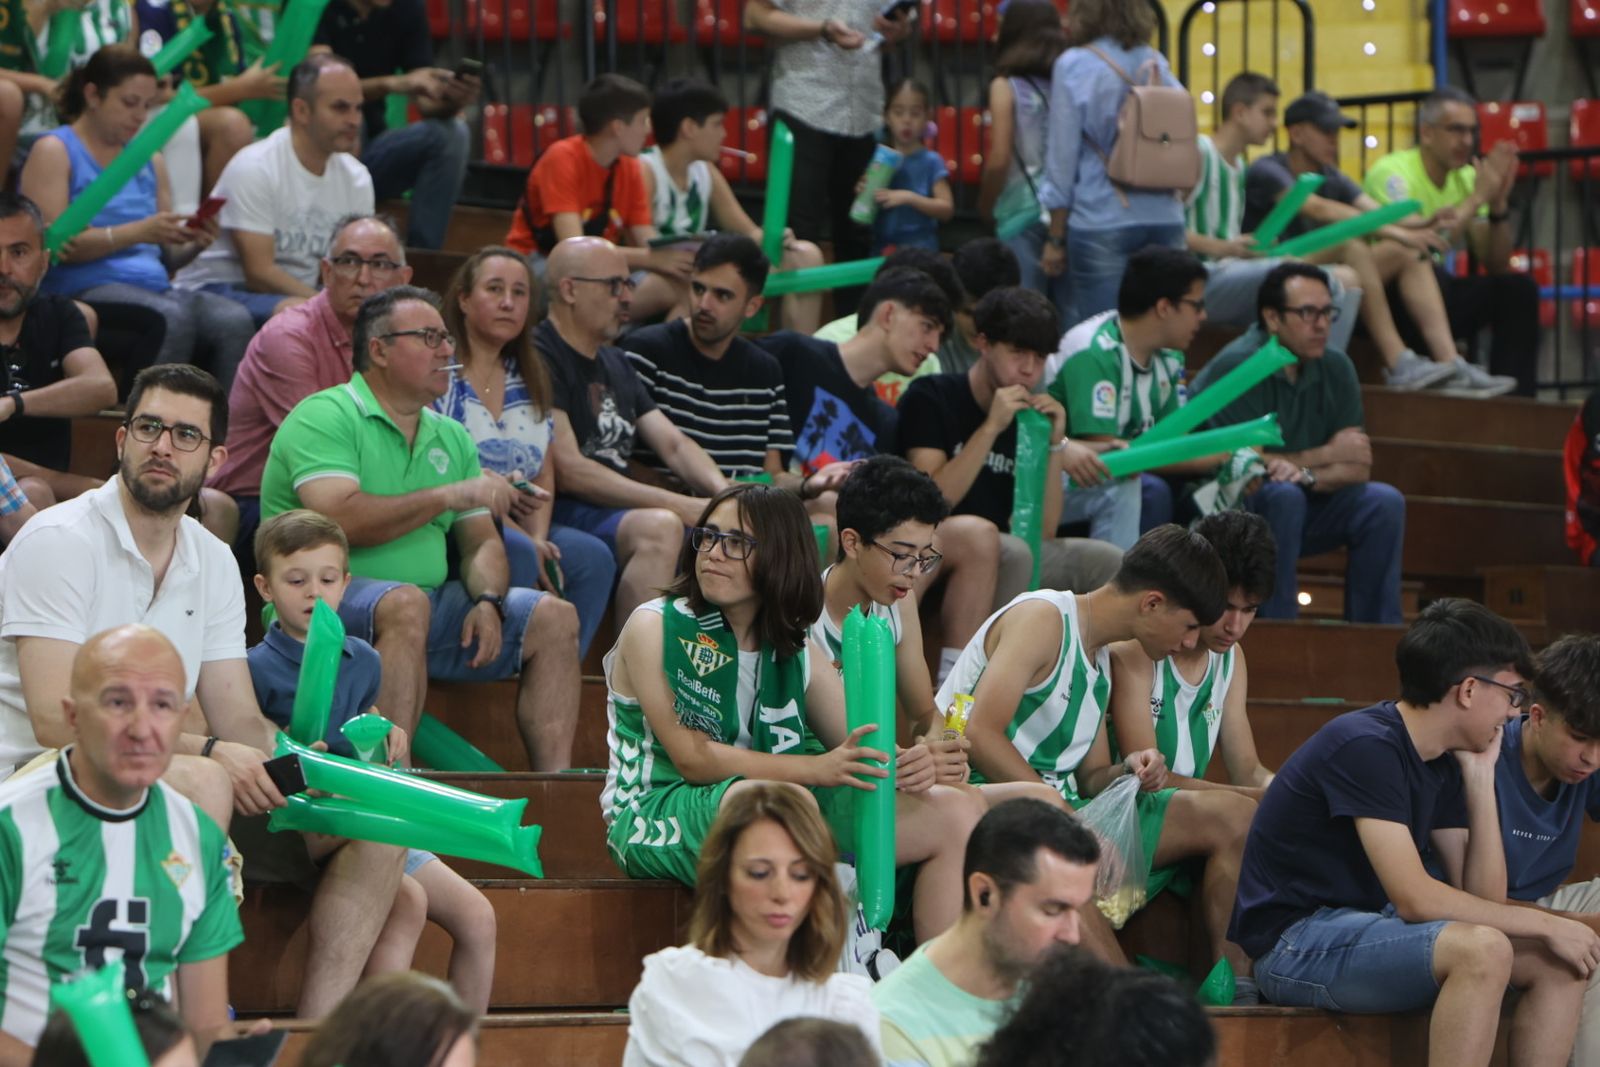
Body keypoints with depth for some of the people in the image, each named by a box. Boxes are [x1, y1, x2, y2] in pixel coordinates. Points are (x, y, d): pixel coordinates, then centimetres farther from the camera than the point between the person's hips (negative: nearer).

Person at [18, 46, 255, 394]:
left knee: (235, 321, -25)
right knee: (172, 317, -36)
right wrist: (138, 231, -16)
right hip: (84, 289, -6)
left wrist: (192, 244, -2)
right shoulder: (54, 152, 4)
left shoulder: (149, 162, 24)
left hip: (153, 287, 6)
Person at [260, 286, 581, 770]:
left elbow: (481, 542, 16)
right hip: (325, 602, -8)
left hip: (428, 607, 8)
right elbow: (340, 520, -21)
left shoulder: (451, 438, 18)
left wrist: (488, 601, -7)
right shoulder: (323, 418, -6)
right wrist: (450, 496, -16)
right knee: (406, 602, -38)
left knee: (554, 617, -5)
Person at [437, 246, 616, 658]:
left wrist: (539, 537, -7)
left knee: (594, 557, -17)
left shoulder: (531, 381, 18)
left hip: (518, 527, 7)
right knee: (517, 554, -33)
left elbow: (544, 476, 15)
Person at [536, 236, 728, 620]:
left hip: (622, 512, 9)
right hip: (561, 515, -9)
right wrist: (681, 506, -19)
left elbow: (674, 445, 18)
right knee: (659, 528, -33)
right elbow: (567, 470, -17)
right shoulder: (539, 358, -7)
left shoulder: (617, 365, 23)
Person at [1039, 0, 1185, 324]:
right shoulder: (1158, 64, 8)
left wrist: (1055, 238, 4)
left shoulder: (1074, 66, -4)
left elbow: (1062, 159, -2)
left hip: (1101, 223, -4)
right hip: (1165, 220, 4)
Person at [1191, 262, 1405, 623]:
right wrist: (1328, 454, -10)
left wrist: (1309, 476, -25)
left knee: (1384, 502, -12)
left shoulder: (1336, 369, 3)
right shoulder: (1235, 367, -17)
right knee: (1283, 495, -35)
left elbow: (1358, 469, -2)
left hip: (1297, 512, 6)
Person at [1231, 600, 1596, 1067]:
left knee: (1559, 962, 0)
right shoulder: (1367, 746, -19)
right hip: (1297, 944, -9)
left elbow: (1483, 898, 6)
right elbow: (1415, 898, -24)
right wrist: (1545, 924, -16)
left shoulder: (1442, 765, 9)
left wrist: (1481, 776, 1)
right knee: (1482, 950, -31)